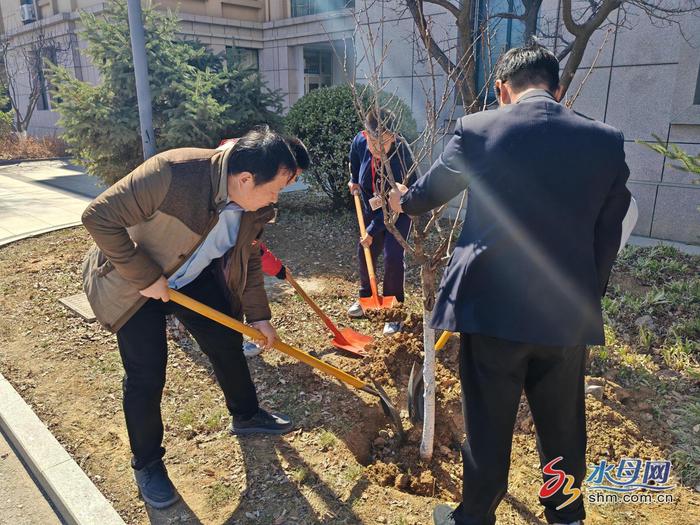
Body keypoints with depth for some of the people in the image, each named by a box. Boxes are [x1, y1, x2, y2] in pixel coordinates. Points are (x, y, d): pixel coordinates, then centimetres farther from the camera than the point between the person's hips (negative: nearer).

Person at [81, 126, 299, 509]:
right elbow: (99, 217, -32)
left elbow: (247, 259, 2)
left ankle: (246, 415, 38)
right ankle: (146, 463, 21)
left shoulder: (252, 207, -14)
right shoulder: (174, 173, -37)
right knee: (146, 376, -4)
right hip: (133, 283, -6)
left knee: (227, 343, 11)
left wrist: (258, 316, 3)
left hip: (193, 277, 6)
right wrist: (145, 277, -30)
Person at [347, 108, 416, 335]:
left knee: (393, 256, -15)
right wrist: (354, 179, 15)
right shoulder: (360, 141, -23)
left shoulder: (401, 158, -37)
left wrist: (373, 231, -24)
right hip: (372, 207, 6)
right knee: (364, 252, 12)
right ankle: (366, 298, 33)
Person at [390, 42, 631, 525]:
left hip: (492, 306, -2)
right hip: (569, 313, 3)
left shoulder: (477, 129, -6)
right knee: (564, 427, 22)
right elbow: (608, 236, 5)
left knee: (488, 426, 14)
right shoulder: (606, 140, 1)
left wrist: (403, 201, 32)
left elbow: (428, 192, 10)